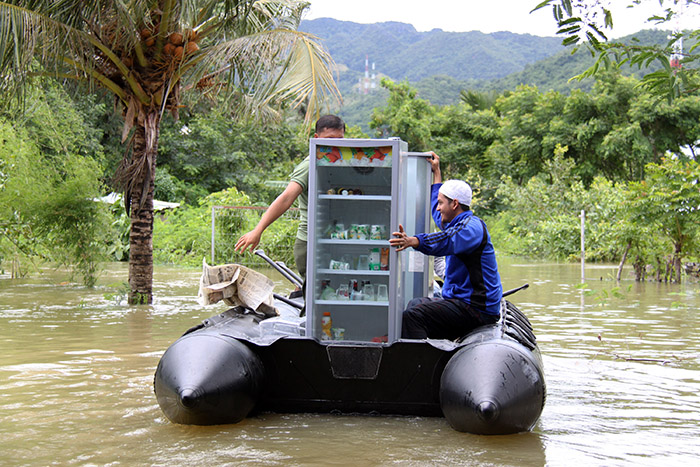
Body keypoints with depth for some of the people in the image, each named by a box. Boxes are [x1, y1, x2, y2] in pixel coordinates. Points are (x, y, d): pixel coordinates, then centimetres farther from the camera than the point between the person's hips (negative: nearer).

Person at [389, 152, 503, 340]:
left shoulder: (472, 226, -14)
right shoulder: (459, 224, 18)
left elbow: (448, 241, -35)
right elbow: (438, 213, 39)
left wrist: (413, 241, -51)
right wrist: (436, 171, 42)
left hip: (475, 309, -11)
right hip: (461, 302, 11)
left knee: (412, 316, -27)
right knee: (414, 304, 25)